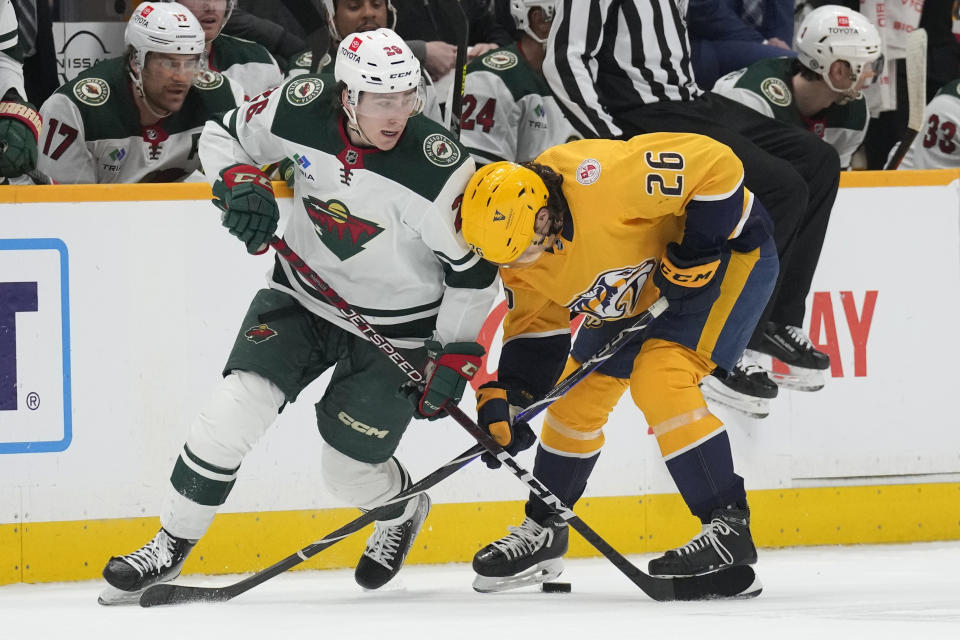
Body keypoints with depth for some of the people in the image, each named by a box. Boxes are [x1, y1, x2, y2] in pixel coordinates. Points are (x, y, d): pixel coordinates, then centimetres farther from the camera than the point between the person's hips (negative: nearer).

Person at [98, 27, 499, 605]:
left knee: (349, 470, 3)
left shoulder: (437, 167, -28)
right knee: (235, 410, -12)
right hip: (303, 298, 3)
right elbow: (225, 135, 2)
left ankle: (402, 510, 39)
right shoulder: (303, 109, -19)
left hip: (395, 328, -3)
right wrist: (240, 184, -19)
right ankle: (169, 549, 0)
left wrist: (455, 358, -14)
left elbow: (474, 269, -15)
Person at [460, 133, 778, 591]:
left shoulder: (599, 183, -38)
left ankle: (728, 528, -20)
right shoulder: (518, 248, -12)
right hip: (638, 286, 8)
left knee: (659, 380, -25)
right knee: (578, 394, 8)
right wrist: (504, 395, -10)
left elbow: (718, 165, -33)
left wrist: (695, 254, -30)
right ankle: (542, 532, 26)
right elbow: (536, 323, 2)